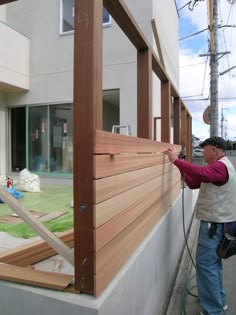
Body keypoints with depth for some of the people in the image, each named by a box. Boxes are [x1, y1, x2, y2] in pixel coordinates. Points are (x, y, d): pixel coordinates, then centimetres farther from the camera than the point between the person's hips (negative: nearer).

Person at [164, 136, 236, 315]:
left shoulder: (220, 166, -16)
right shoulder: (220, 165, 17)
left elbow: (200, 173, -39)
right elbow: (194, 183, 12)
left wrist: (176, 161, -35)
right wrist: (183, 167, 1)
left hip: (214, 223, -11)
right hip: (216, 222, 11)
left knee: (206, 265, -6)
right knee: (213, 263, 19)